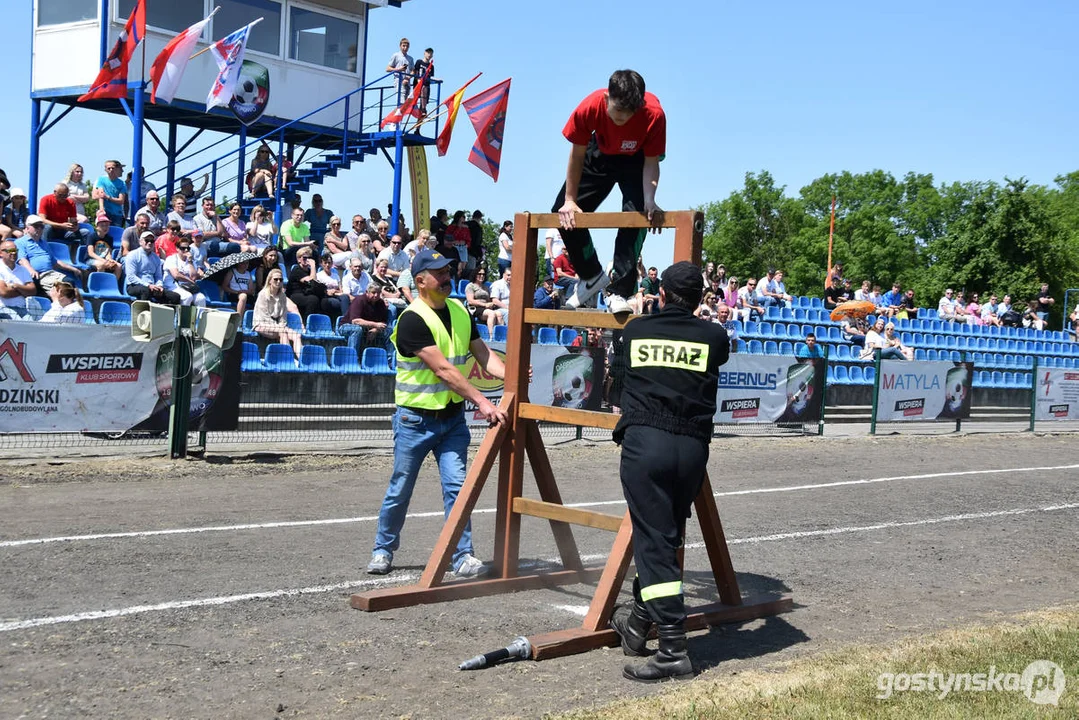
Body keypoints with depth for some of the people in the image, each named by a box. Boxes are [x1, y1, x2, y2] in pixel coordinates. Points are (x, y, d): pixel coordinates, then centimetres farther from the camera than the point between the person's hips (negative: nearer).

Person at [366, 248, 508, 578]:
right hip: (416, 418, -5)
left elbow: (484, 356, 1)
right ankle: (383, 550, 24)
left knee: (457, 485, -4)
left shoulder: (460, 311, 5)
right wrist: (481, 401, -29)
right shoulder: (413, 319, -17)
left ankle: (463, 556, 1)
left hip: (453, 417, 5)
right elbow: (443, 369, -24)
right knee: (400, 491, 6)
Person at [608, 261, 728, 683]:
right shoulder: (714, 338, 9)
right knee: (668, 536, 18)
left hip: (643, 441, -2)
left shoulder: (635, 331, 10)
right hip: (693, 446, 2)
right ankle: (640, 620, 32)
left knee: (654, 540, -4)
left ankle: (674, 651, -10)